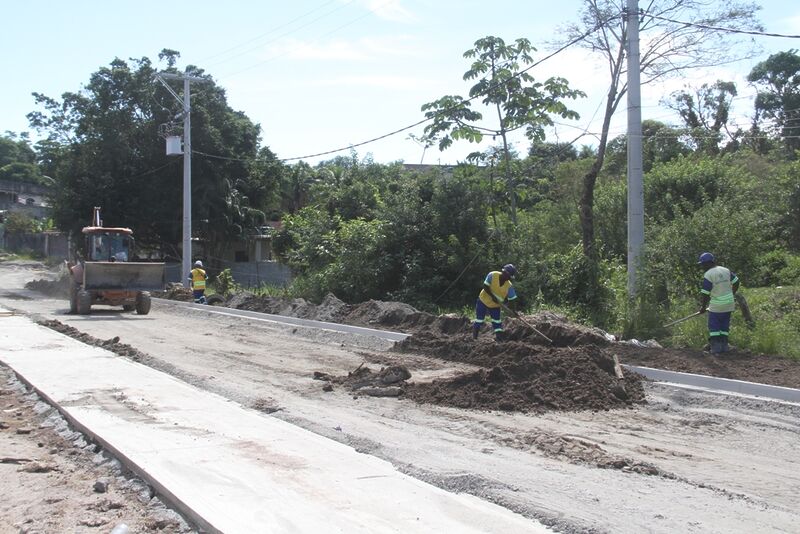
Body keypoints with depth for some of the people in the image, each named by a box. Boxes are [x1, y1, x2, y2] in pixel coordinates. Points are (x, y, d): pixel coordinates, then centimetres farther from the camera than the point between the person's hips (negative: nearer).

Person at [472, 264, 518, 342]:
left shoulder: (509, 287, -17)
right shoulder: (492, 275, -24)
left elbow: (512, 299, -14)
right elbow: (485, 287, -20)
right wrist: (492, 296, -32)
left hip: (495, 306, 2)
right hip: (483, 300, -2)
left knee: (497, 323, -3)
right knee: (479, 320, 2)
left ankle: (499, 339, 3)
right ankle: (474, 338, 21)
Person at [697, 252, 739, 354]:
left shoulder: (708, 275, -15)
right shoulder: (725, 270, 5)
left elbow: (705, 294, -14)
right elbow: (736, 282, 11)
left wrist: (703, 307, -2)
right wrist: (732, 295, 22)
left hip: (717, 305, -6)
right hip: (729, 303, 6)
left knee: (713, 326, 4)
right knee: (724, 325, 14)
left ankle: (716, 347, 0)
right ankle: (724, 345, 16)